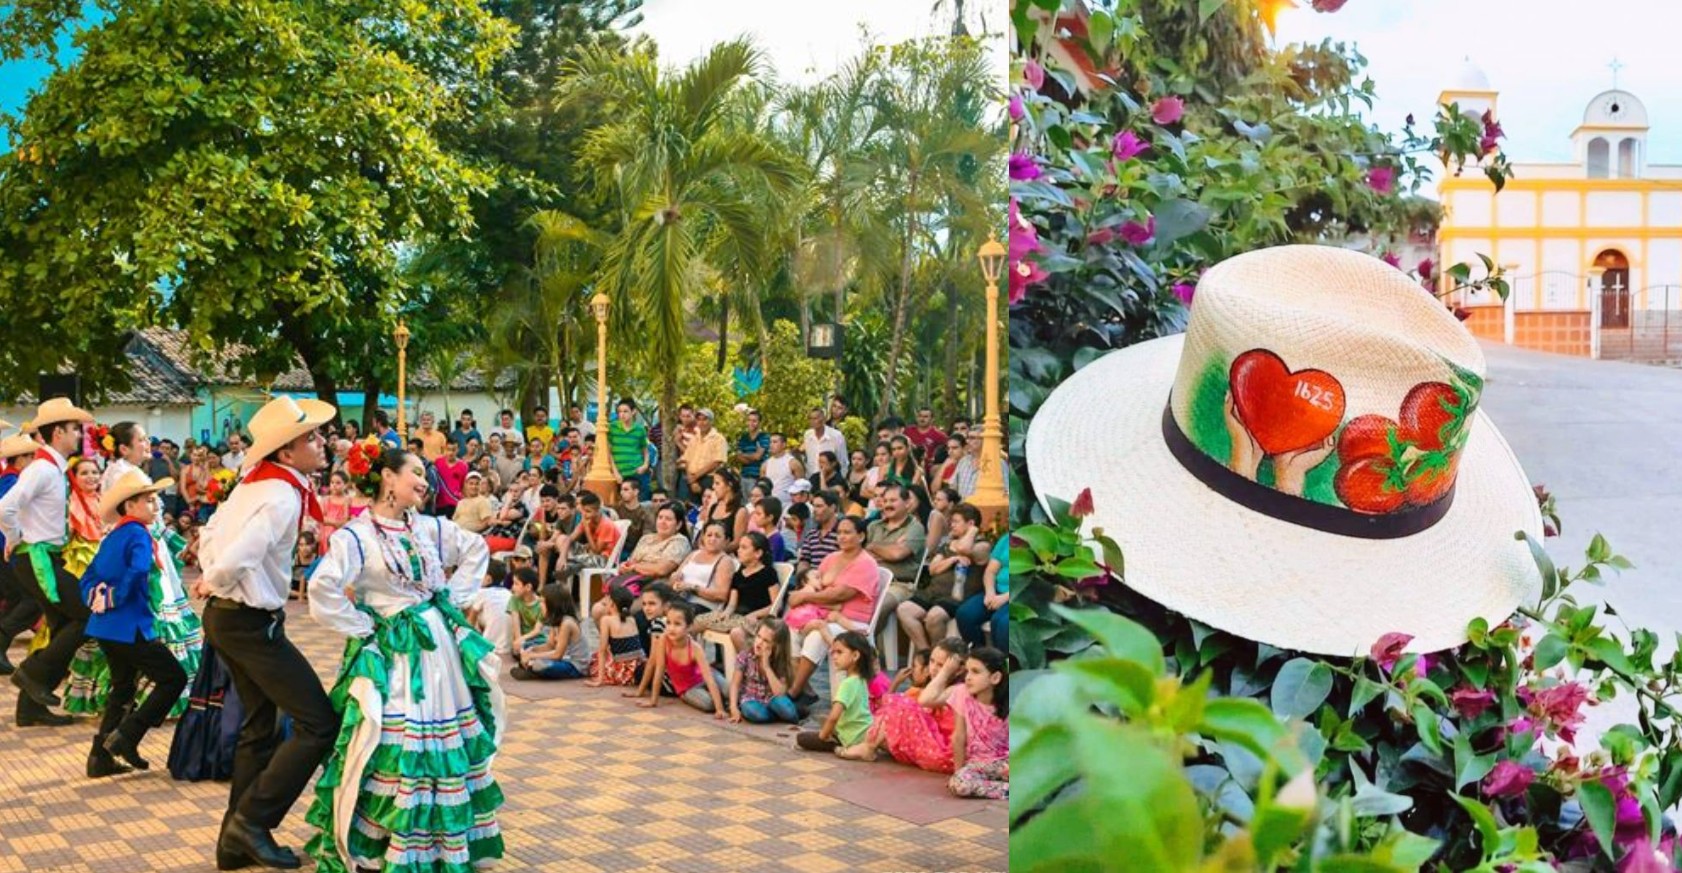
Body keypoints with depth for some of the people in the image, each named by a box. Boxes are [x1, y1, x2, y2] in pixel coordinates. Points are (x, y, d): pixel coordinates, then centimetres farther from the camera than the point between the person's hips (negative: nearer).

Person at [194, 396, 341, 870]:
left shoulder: (255, 482, 7)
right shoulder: (283, 497, -22)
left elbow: (209, 536, 15)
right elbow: (236, 559, -32)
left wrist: (213, 579, 9)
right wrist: (215, 584, -13)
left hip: (226, 617, 10)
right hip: (254, 623, -10)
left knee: (260, 726, 19)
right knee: (319, 724, -5)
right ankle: (252, 820, 0)